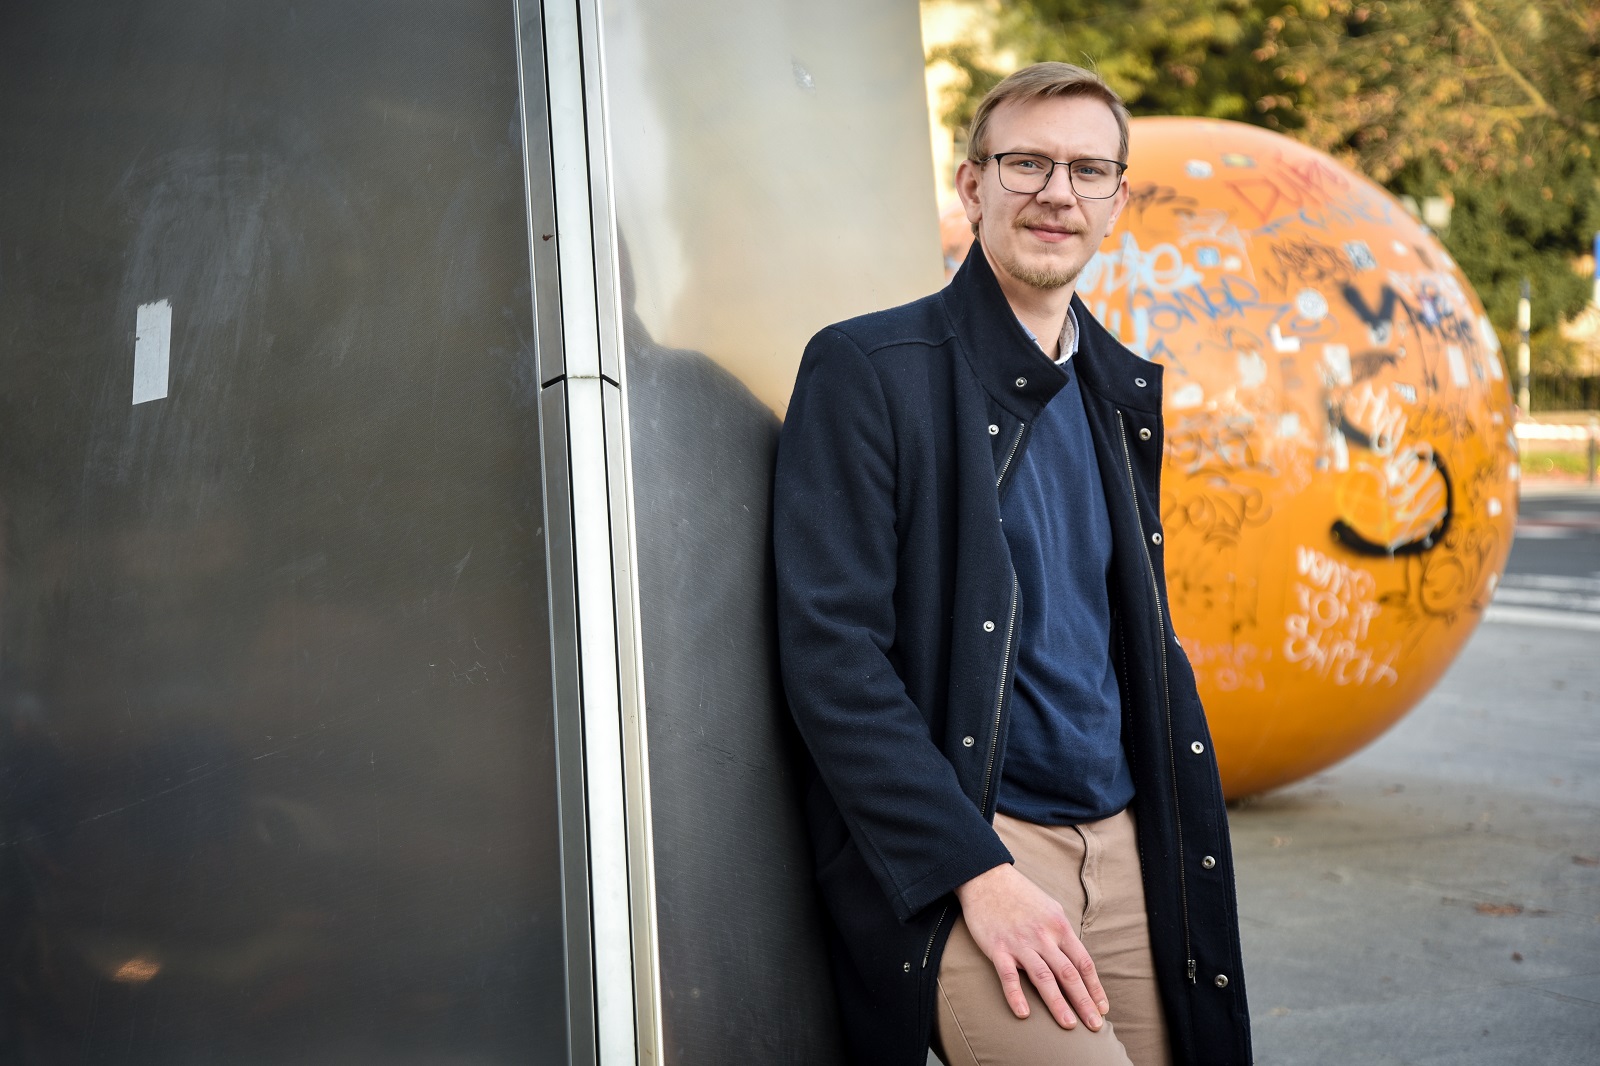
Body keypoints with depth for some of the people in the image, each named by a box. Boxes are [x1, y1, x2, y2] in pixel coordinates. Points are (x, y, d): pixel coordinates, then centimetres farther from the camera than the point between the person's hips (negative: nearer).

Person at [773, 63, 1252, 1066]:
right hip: (950, 857, -6)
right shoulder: (869, 370, -7)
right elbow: (831, 653, -13)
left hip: (1122, 842, 7)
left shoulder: (1125, 391, 14)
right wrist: (977, 870, -18)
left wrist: (1182, 838, 12)